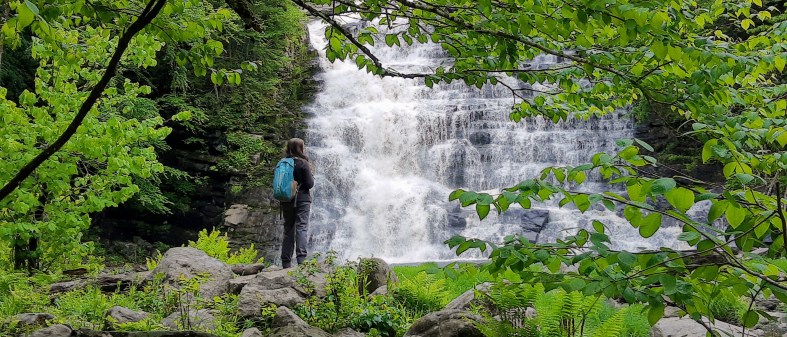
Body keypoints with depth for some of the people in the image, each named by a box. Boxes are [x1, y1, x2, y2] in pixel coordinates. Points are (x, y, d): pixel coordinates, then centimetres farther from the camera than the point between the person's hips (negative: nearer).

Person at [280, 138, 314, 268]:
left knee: (288, 230, 9)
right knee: (301, 228, -6)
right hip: (302, 199, -5)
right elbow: (310, 184, -9)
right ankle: (301, 258, -19)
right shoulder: (303, 163, -9)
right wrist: (312, 177, 10)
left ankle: (286, 262, 8)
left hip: (286, 201, 5)